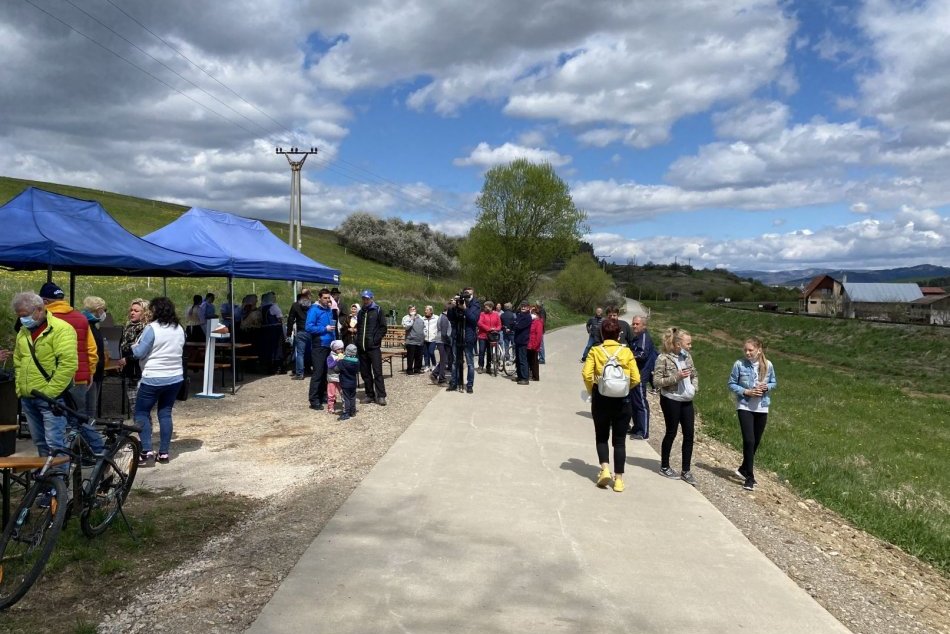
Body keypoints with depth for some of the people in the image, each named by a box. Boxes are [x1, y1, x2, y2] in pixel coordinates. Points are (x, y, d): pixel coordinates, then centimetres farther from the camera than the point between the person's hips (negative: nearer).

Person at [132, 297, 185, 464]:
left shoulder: (152, 328, -14)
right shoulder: (179, 329, 6)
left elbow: (138, 353, -12)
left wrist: (134, 346, 8)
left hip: (153, 379, -6)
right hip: (175, 377, 6)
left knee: (141, 413, 6)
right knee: (165, 414, 11)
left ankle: (146, 450, -3)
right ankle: (164, 453, 11)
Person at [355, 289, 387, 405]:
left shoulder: (377, 310, 1)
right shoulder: (361, 312, 17)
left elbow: (383, 327, -4)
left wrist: (376, 339, -11)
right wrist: (358, 341, 10)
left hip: (374, 347, -6)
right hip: (361, 347, 6)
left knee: (377, 372, -8)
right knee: (365, 373, 7)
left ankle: (381, 396, -7)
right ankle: (370, 395, 14)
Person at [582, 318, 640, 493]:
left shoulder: (595, 351, -4)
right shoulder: (626, 352, -2)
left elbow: (587, 375, -14)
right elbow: (636, 379, -5)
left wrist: (592, 392, 3)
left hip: (601, 399, -1)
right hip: (622, 400, 1)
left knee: (601, 437, 17)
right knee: (619, 440, 10)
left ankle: (605, 469, -2)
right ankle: (619, 479, 9)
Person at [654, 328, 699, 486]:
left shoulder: (687, 357, 6)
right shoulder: (663, 359, -14)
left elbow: (695, 374, 20)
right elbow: (656, 381, -16)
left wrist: (694, 387, 2)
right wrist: (676, 377, -24)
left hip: (686, 401, 6)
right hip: (670, 400, -6)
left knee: (689, 434, 4)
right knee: (671, 433, 5)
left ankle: (686, 470, 14)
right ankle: (664, 466, 23)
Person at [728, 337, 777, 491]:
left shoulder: (768, 365, -3)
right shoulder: (739, 364, -10)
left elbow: (773, 382, 10)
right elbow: (731, 384, -3)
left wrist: (766, 387, -12)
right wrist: (746, 392, -17)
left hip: (762, 408, 3)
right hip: (745, 407, -3)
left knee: (756, 442, 12)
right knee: (749, 441, -10)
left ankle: (744, 469, 33)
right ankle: (749, 477, 0)